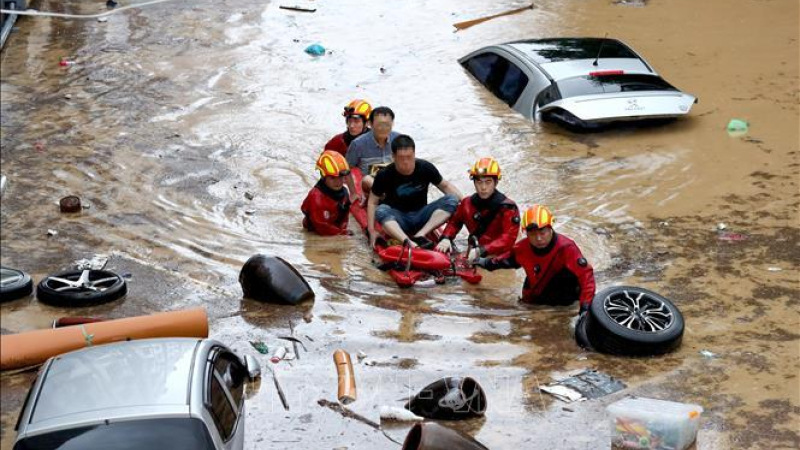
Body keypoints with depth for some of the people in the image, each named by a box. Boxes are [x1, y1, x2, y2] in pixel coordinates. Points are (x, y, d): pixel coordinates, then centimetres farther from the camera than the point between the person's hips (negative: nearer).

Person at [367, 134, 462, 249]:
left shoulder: (426, 168, -7)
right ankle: (409, 244, -53)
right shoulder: (385, 175, -12)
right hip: (397, 219, -2)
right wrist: (372, 231, -14)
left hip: (421, 216, 2)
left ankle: (419, 235, -30)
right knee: (381, 210, -35)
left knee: (451, 200, -20)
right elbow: (372, 202, -5)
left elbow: (445, 186, 4)